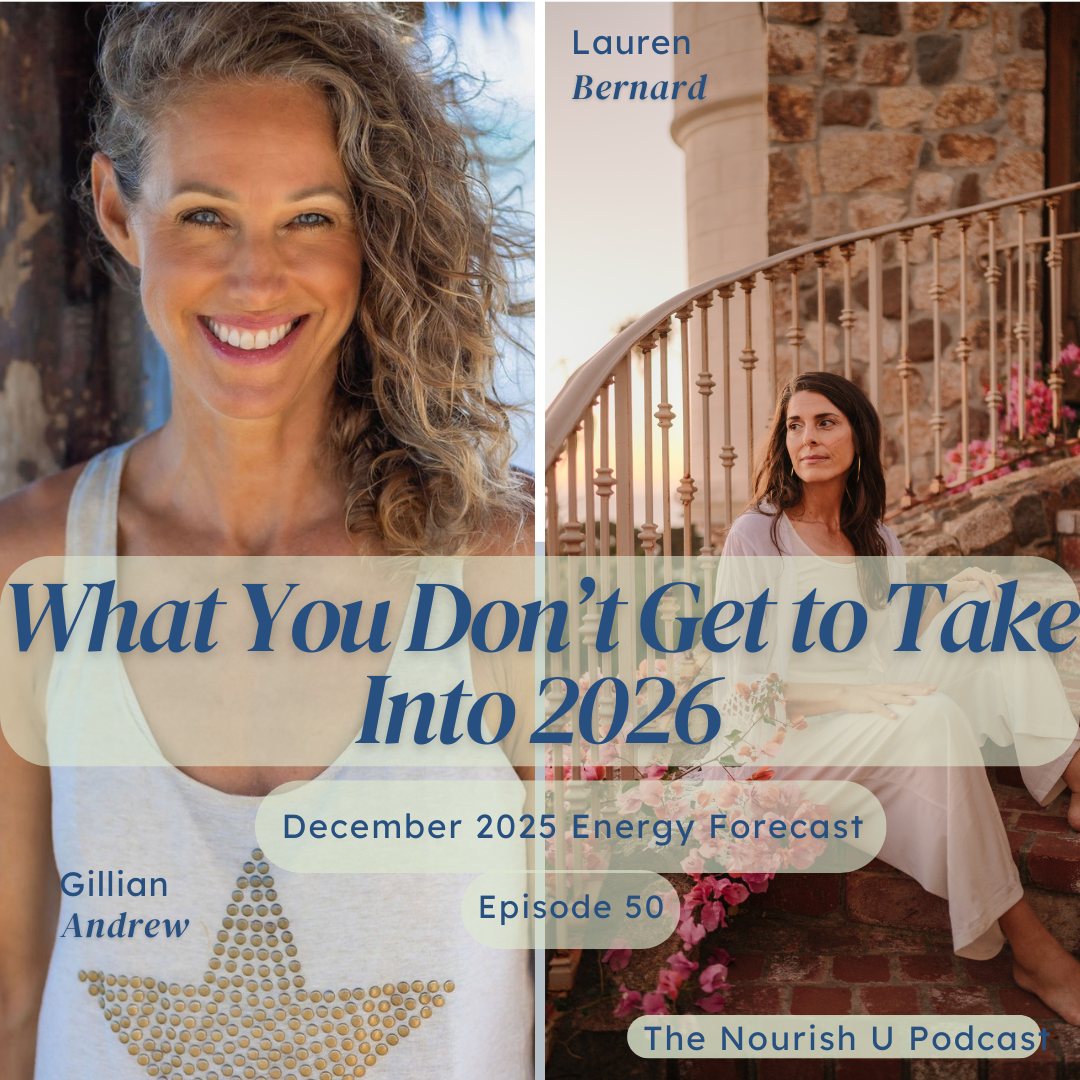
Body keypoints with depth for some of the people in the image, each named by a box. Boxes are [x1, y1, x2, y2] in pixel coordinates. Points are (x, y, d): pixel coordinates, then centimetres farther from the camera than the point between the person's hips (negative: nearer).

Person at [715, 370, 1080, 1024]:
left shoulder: (879, 544, 14)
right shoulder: (755, 537, -5)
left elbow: (894, 659, 12)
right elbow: (740, 680, -11)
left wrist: (955, 603, -5)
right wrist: (848, 695, -23)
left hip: (878, 724, 6)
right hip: (790, 740, -6)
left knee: (984, 597, -11)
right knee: (932, 719, -34)